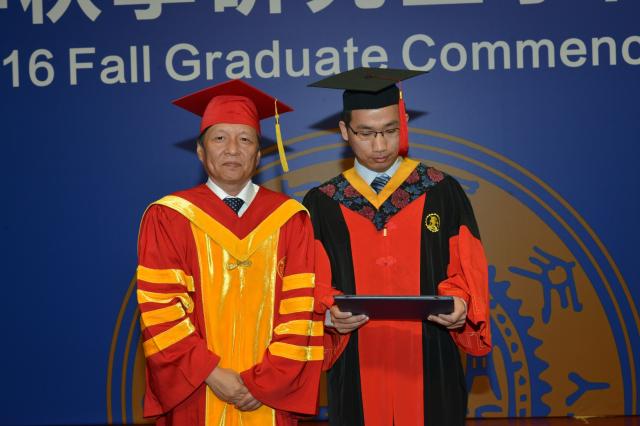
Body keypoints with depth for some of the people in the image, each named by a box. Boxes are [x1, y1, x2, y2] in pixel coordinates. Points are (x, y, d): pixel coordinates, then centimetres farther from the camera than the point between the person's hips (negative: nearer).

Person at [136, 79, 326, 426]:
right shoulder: (167, 218, -4)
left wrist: (267, 380, -12)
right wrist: (210, 373, -14)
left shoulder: (290, 219, -1)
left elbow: (301, 308, -5)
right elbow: (160, 308, -8)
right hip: (194, 394, -1)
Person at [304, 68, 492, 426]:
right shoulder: (322, 205, 1)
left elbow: (467, 273, 2)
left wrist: (460, 303, -18)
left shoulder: (443, 193, 0)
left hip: (431, 367, 0)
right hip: (358, 371, 0)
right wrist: (330, 313, -17)